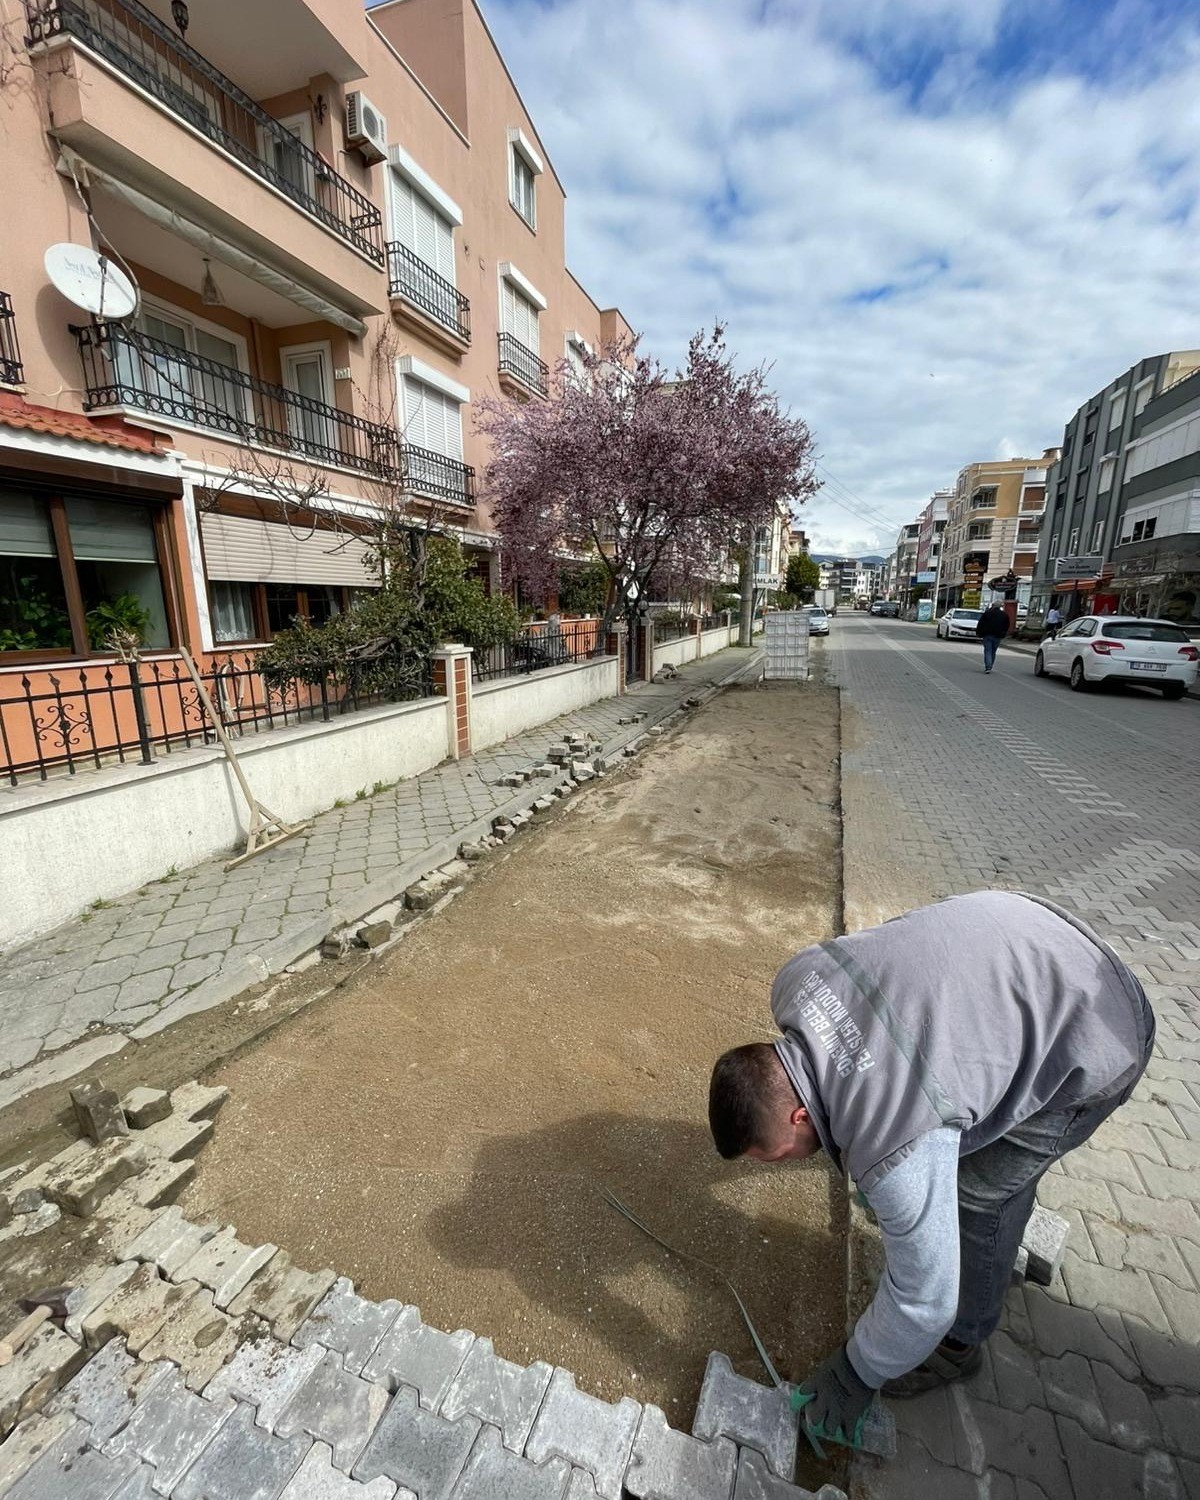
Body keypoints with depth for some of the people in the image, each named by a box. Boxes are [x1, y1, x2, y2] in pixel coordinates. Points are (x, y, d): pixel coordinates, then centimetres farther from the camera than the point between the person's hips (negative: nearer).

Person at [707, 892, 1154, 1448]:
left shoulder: (894, 1150, -34)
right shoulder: (794, 980, -17)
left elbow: (923, 1298, -17)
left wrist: (853, 1378, 3)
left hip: (1095, 1044, -7)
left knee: (977, 1194, 5)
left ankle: (959, 1344, 32)